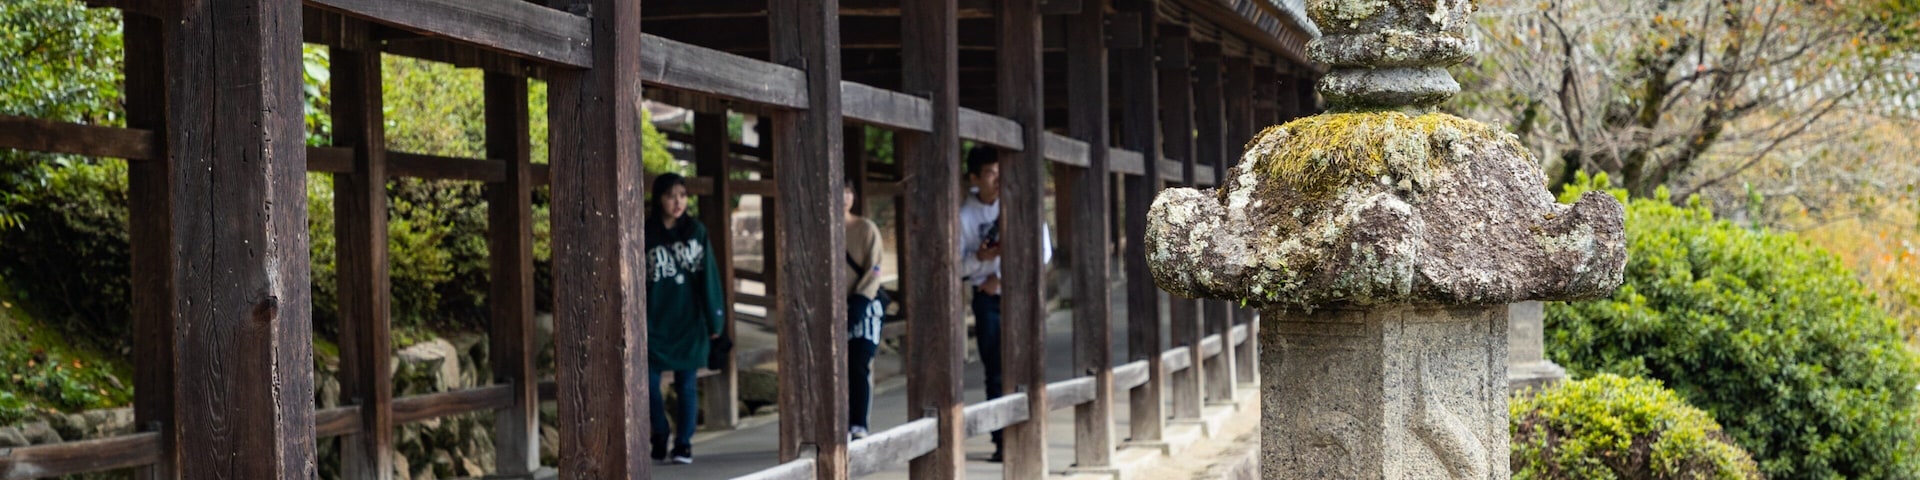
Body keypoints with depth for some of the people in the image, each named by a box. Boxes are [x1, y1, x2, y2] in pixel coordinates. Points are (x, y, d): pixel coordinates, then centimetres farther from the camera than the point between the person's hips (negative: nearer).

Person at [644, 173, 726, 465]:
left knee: (687, 384, 4)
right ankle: (660, 438, 18)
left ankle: (684, 443, 11)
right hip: (654, 323, 0)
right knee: (650, 384, -1)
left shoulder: (696, 231, 2)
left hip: (689, 321, 1)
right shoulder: (645, 235, -1)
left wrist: (714, 319, -1)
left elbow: (709, 276, 2)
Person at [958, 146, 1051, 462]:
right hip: (988, 302, -1)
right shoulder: (964, 216, -4)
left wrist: (1001, 276, -10)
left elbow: (1043, 252, -4)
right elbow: (957, 267, -3)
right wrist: (980, 257, -24)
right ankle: (1002, 443, 2)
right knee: (996, 374, -2)